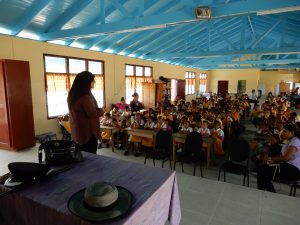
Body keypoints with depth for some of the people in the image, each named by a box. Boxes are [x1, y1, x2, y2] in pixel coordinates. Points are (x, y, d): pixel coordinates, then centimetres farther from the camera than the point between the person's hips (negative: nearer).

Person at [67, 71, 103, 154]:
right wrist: (101, 110, -3)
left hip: (77, 132, 9)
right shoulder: (85, 96, -21)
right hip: (87, 132, -9)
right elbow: (93, 114, -22)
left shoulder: (72, 94, 8)